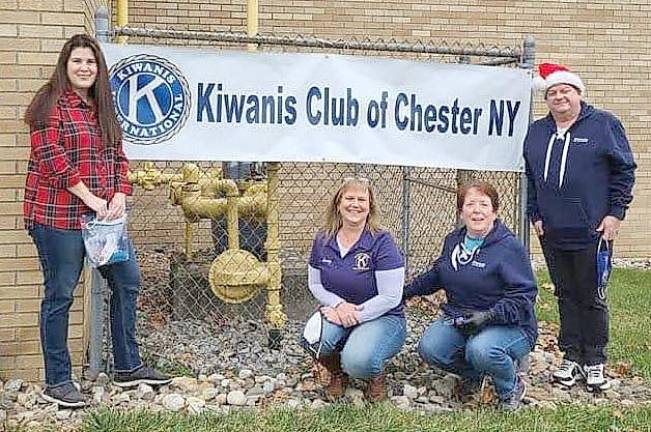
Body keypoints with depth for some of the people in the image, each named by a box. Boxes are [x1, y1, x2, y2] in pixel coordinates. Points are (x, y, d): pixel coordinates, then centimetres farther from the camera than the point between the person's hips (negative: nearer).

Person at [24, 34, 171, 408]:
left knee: (127, 280, 10)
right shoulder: (51, 103, -7)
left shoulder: (102, 108, 17)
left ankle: (128, 367, 24)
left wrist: (120, 195, -1)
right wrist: (90, 198, -17)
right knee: (60, 294, 0)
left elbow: (117, 156, 16)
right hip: (58, 215, -8)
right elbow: (50, 156, -16)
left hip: (102, 214, 8)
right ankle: (57, 382, 11)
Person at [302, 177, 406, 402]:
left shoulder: (381, 242, -14)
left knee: (357, 361, -33)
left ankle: (377, 374, 8)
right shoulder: (322, 240, 1)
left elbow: (390, 297, -16)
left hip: (382, 317, -4)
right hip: (337, 313, 4)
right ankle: (336, 374, 6)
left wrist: (353, 314, -21)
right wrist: (339, 304, -14)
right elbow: (315, 284, 7)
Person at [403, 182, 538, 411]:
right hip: (459, 319, 6)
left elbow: (523, 295, -20)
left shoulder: (510, 247, -15)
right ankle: (473, 373, 16)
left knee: (480, 350, -36)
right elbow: (436, 276, 24)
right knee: (429, 348, -18)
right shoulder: (453, 240, 8)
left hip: (509, 325, -6)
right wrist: (406, 291, 22)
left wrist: (489, 316, -30)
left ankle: (511, 389, 0)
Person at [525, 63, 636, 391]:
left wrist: (616, 213, -7)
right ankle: (571, 356, 21)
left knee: (592, 298, 2)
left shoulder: (603, 124, -1)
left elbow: (624, 170, -2)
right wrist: (535, 215, 8)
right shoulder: (537, 132, 12)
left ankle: (594, 362, 14)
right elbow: (531, 178, 16)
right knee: (566, 296, 11)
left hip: (592, 231, -4)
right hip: (552, 232, 4)